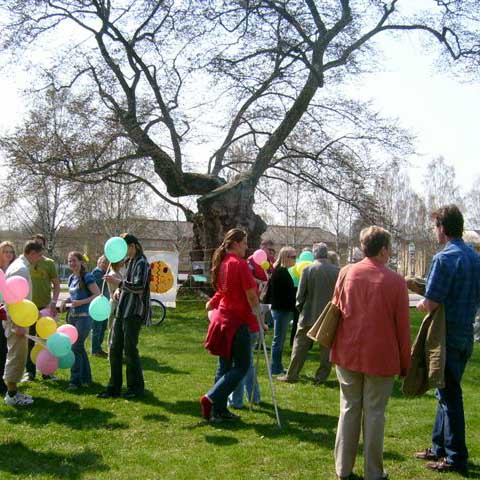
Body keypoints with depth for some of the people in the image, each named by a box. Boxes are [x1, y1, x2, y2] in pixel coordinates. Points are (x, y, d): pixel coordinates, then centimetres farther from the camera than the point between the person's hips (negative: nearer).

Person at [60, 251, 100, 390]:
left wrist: (81, 302, -22)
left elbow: (98, 295, -15)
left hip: (84, 317, -8)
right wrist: (65, 301, 5)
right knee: (79, 348, 13)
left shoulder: (87, 277, -11)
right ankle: (85, 378, 24)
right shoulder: (71, 278, 12)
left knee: (76, 348, -10)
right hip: (72, 316, 8)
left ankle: (75, 381, -4)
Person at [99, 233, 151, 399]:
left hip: (134, 313, -9)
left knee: (130, 350, -4)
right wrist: (119, 289, 8)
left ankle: (136, 388, 9)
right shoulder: (130, 262, 17)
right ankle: (114, 388, 15)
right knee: (115, 349, 8)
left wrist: (117, 282, -21)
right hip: (122, 311, 9)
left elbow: (138, 287, -21)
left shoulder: (141, 263, -11)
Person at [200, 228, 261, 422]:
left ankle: (219, 410, 16)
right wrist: (259, 317, -9)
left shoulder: (222, 263, 11)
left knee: (224, 366, 13)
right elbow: (251, 295, -15)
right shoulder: (240, 264, -15)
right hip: (238, 321, -9)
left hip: (223, 318, 9)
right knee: (242, 366, 0)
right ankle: (211, 398, -9)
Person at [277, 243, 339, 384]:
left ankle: (291, 375, 11)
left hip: (309, 315, -1)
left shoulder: (307, 270, -10)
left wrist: (300, 307, 12)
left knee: (300, 346, 8)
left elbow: (300, 294, -5)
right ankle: (321, 376, 14)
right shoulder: (337, 271, -6)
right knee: (326, 347, 10)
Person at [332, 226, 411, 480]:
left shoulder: (346, 273, -1)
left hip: (348, 353, 3)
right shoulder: (395, 281, -11)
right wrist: (405, 363, 4)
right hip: (380, 356, -3)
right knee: (374, 413, 7)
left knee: (349, 409, 13)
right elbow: (402, 325, -6)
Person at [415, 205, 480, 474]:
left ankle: (456, 457, 11)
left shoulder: (445, 258, -19)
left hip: (447, 337, -8)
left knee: (449, 396, 2)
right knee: (447, 393, 18)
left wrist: (420, 304, 0)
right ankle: (440, 447, 29)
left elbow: (431, 304, -20)